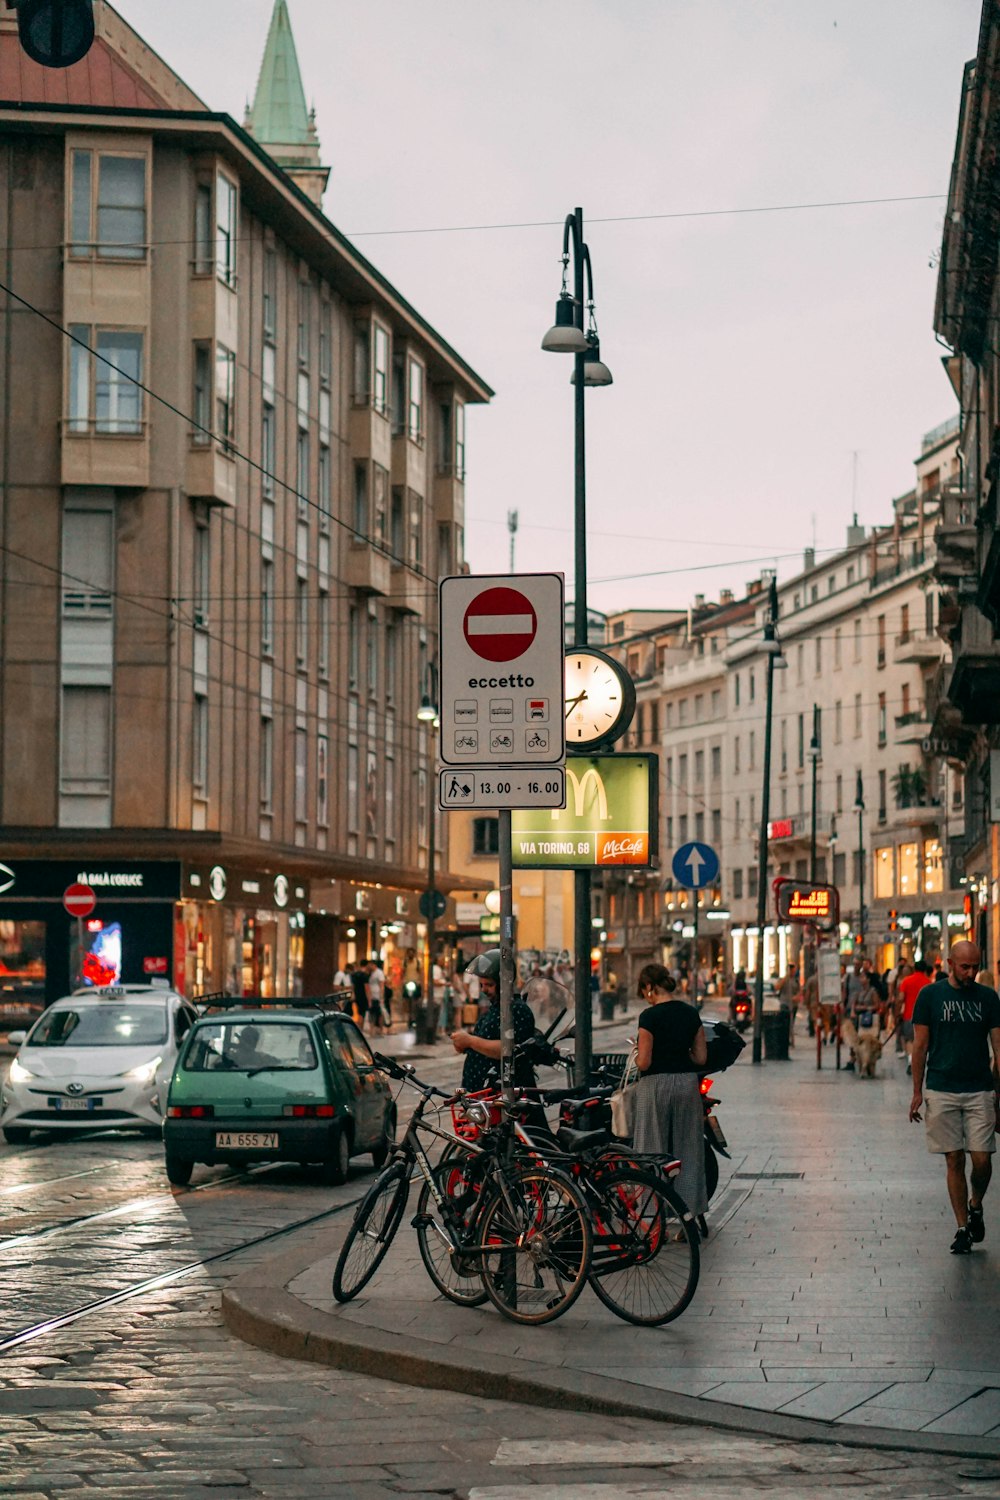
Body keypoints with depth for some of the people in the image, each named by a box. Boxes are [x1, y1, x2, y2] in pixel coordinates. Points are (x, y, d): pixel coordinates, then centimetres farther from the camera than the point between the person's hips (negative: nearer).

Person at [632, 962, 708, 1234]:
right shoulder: (691, 1013, 5)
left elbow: (644, 1062, -14)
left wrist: (639, 1052, 6)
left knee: (653, 1152, 3)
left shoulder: (650, 1016, -12)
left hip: (656, 1084, -5)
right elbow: (701, 1058, 7)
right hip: (687, 1082, 5)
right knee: (688, 1151, 12)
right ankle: (695, 1214, 14)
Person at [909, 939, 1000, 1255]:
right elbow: (920, 1045, 4)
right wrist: (917, 1092, 2)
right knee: (954, 1161, 0)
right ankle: (962, 1228, 9)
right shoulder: (930, 995, 2)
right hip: (942, 1092, -1)